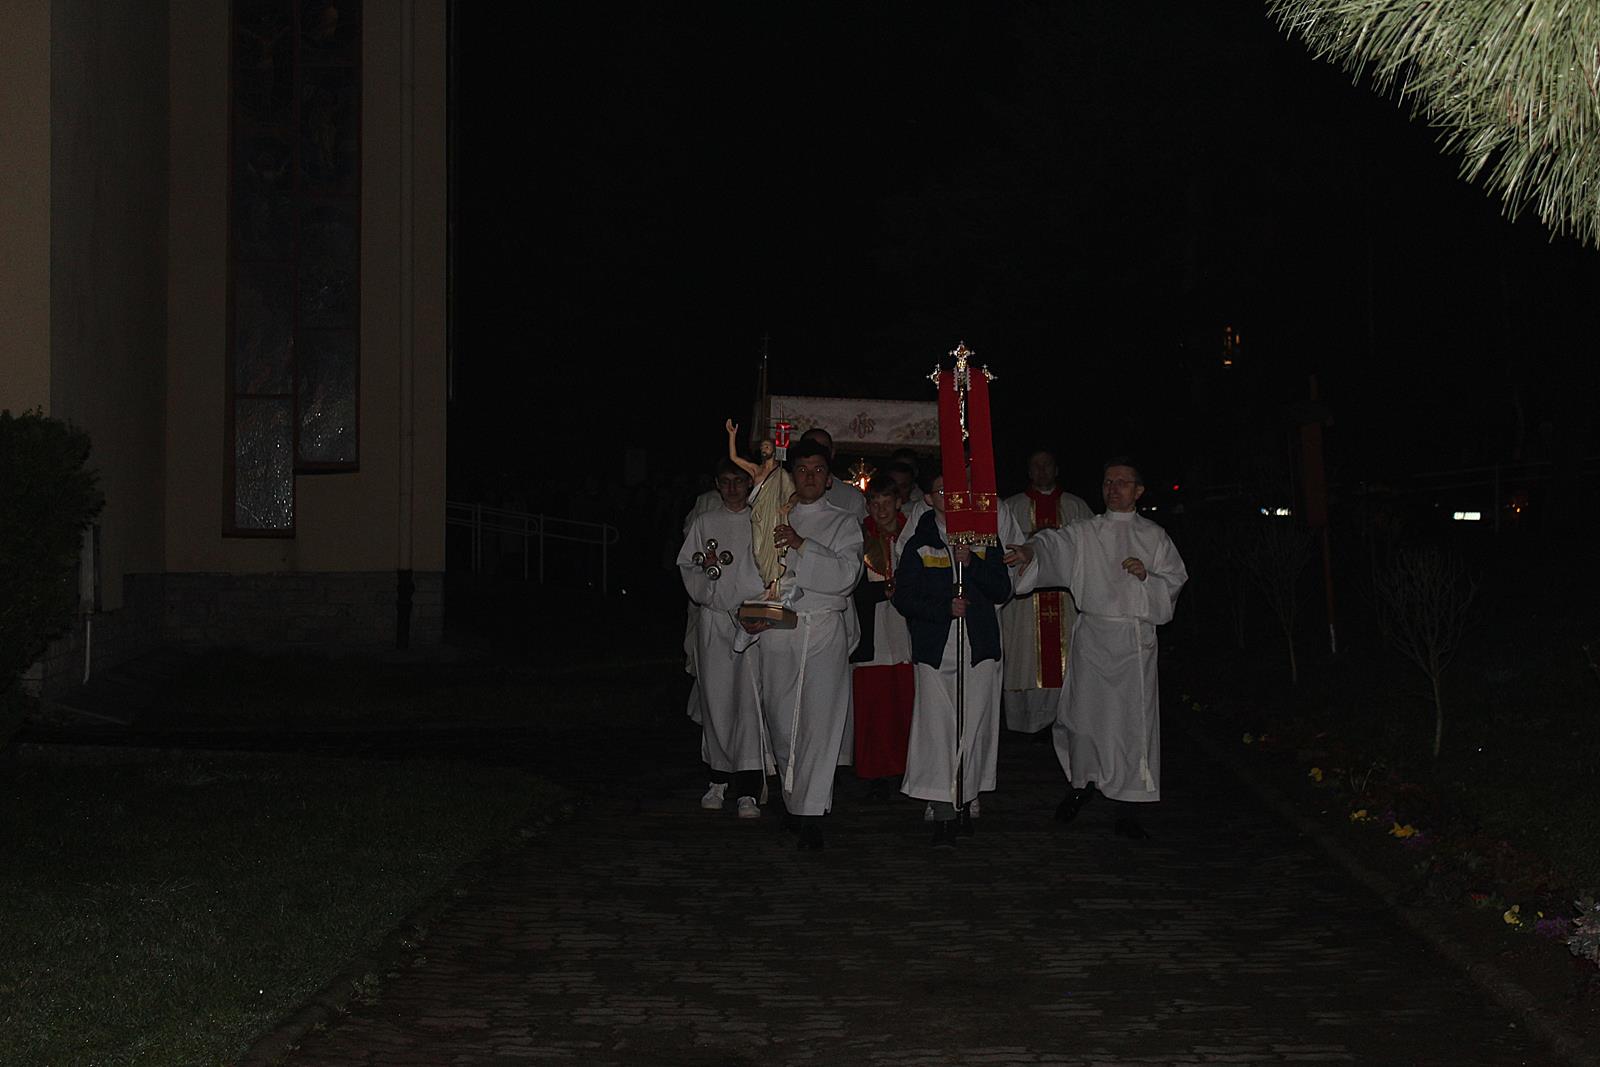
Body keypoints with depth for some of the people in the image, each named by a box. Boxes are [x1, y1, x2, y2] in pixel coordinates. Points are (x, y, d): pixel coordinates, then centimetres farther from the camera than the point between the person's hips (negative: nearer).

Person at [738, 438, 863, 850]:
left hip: (824, 629, -2)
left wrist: (802, 546, -15)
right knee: (781, 720, 3)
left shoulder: (842, 523, 8)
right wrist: (748, 615, -2)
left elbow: (845, 575, -7)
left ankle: (810, 815, -8)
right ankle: (794, 796, 22)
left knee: (818, 719, -9)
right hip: (776, 630, 2)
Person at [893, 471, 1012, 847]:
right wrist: (945, 608, -13)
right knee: (937, 728, -8)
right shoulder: (919, 545, 7)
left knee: (973, 727, 0)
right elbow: (904, 598, 1)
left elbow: (1002, 591, 4)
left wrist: (971, 563, -10)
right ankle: (944, 813, -6)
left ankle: (965, 802, 13)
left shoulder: (985, 541, 11)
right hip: (935, 647, -1)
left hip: (979, 647, 1)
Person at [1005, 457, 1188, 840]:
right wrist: (1029, 550, -33)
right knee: (1084, 714, -1)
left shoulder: (1154, 536, 9)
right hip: (1093, 633, 0)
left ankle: (1125, 811, 5)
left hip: (1136, 639, 0)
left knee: (1132, 720, -2)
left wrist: (1147, 575, -11)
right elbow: (1054, 544, -12)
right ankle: (1080, 783, 27)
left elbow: (1175, 581, 9)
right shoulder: (1086, 534, 6)